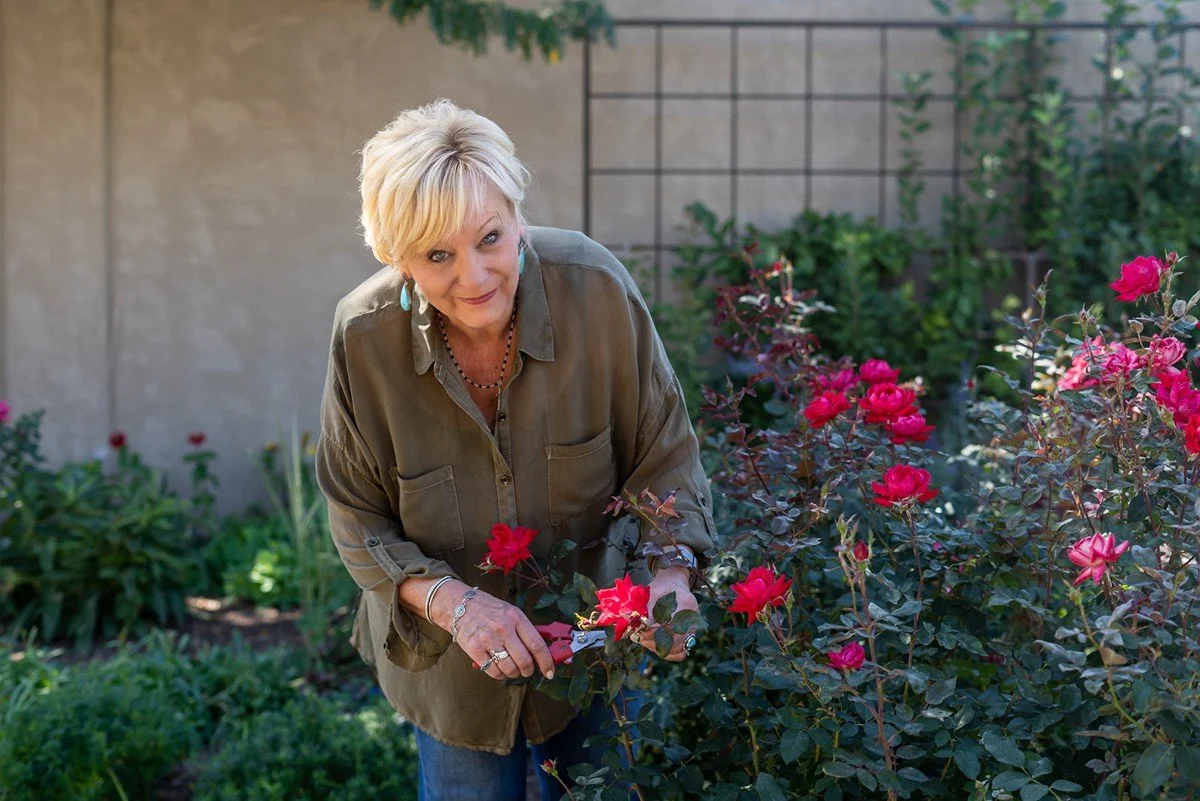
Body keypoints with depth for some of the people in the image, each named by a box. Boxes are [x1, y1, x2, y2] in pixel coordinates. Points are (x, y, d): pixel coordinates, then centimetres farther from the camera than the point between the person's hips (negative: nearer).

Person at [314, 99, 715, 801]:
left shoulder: (596, 288, -24)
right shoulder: (365, 335, -22)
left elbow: (666, 457, -12)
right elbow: (360, 524, -11)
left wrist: (671, 570, -30)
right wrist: (456, 604, -28)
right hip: (449, 656, 0)